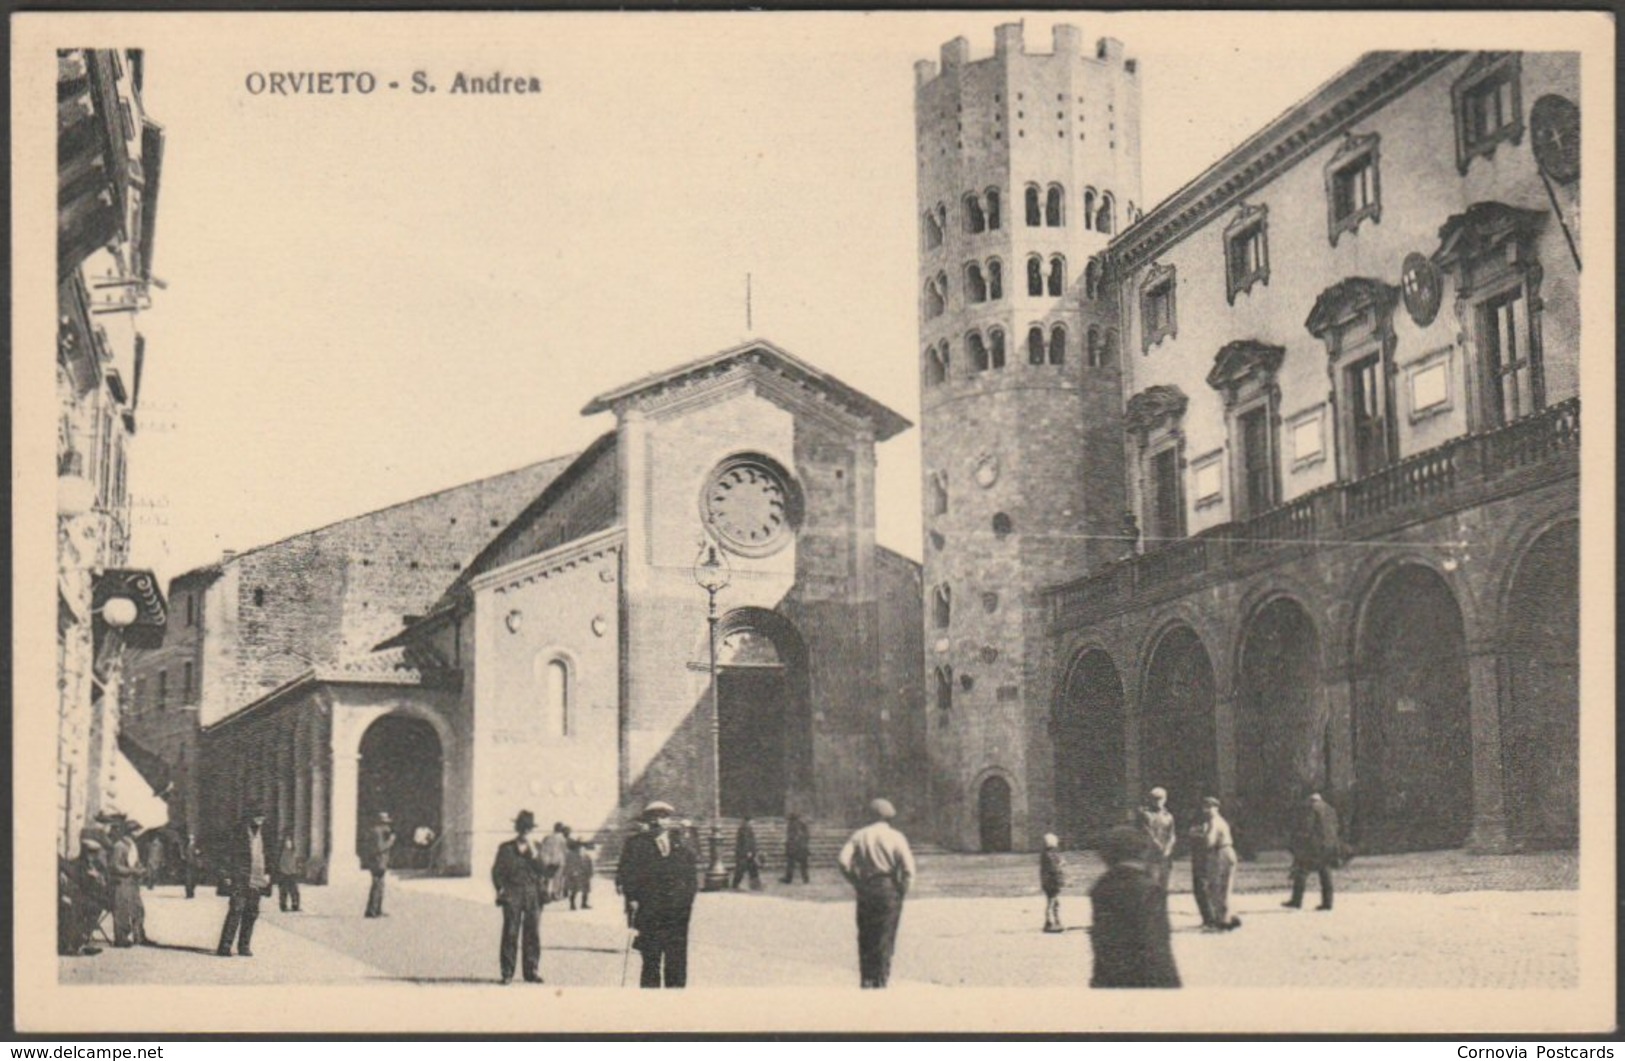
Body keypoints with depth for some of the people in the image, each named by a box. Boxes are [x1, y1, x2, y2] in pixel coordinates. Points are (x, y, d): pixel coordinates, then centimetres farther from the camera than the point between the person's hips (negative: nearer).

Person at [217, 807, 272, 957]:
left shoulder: (261, 834, 14)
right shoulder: (239, 833, -5)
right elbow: (230, 855, -7)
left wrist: (267, 872, 14)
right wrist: (228, 875, -12)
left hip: (256, 881, 6)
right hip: (240, 880, -6)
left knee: (251, 913, 6)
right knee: (236, 911, -12)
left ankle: (244, 946, 14)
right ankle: (225, 946, -10)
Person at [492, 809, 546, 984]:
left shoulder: (535, 849, 15)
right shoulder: (506, 848, 9)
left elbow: (541, 869, 3)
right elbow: (497, 871, 7)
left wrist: (533, 853, -8)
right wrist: (500, 889, -4)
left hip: (533, 896, 2)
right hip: (513, 894, -2)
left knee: (533, 933, 0)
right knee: (510, 934, -6)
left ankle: (532, 971, 6)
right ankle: (507, 973, -3)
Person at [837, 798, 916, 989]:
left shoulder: (859, 835, 4)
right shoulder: (895, 837, -3)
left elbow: (842, 860, -7)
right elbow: (908, 867, -13)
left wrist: (856, 883, 1)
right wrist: (903, 891, -1)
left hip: (865, 890, 2)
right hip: (888, 889, -2)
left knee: (865, 936, 11)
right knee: (885, 937, 3)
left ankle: (866, 978, 9)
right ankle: (881, 978, 1)